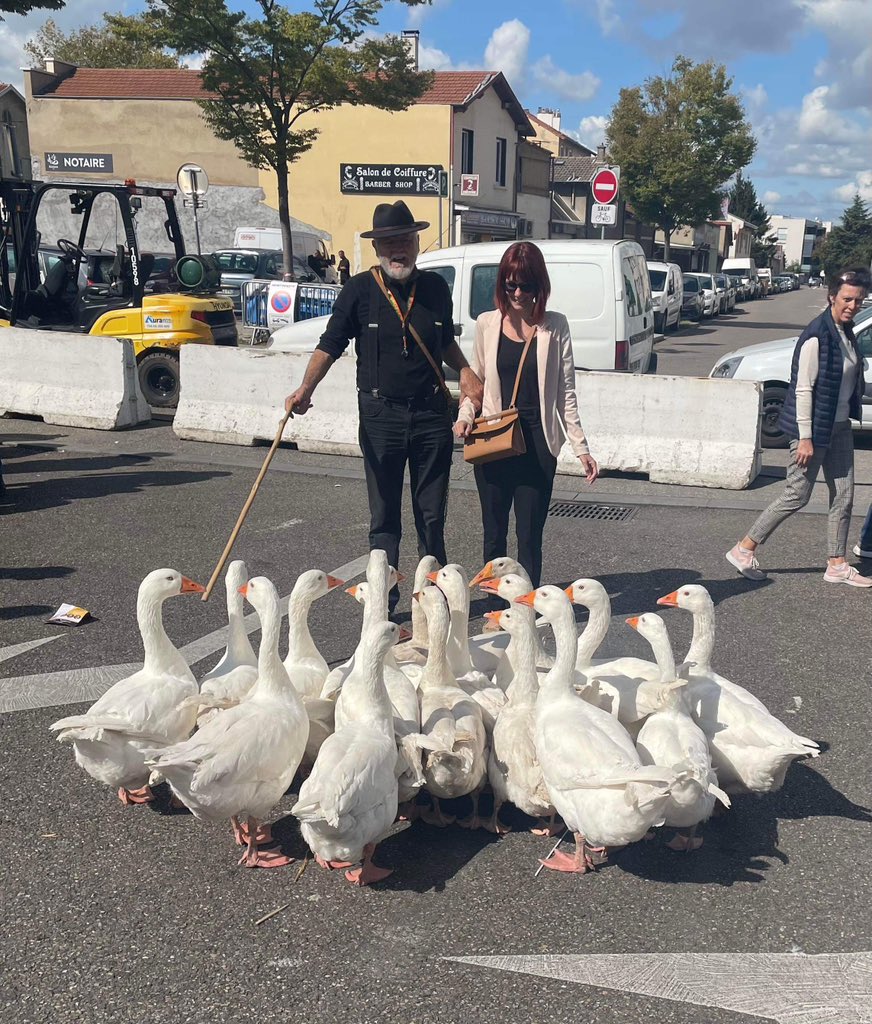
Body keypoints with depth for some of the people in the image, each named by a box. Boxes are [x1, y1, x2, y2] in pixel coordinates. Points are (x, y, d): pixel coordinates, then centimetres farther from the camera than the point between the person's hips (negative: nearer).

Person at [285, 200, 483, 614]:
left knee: (432, 514, 10)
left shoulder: (435, 287, 7)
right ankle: (384, 601, 16)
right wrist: (306, 388, -18)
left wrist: (465, 371, 5)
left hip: (432, 413, 2)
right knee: (384, 516, 6)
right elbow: (331, 345, -3)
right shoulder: (360, 290, -2)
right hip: (381, 415, -2)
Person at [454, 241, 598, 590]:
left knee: (530, 534, 2)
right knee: (494, 532, 10)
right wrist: (465, 415, -4)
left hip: (537, 441, -2)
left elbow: (566, 391, 1)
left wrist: (581, 447, -3)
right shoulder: (487, 324, 4)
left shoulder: (554, 326, -1)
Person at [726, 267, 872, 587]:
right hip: (814, 427, -9)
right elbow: (803, 389, -21)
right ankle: (744, 550, 8)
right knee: (797, 495, -3)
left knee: (843, 495, 9)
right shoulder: (817, 335, -19)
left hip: (839, 426, 9)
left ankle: (836, 565, 19)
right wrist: (805, 438, -21)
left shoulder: (845, 332, 8)